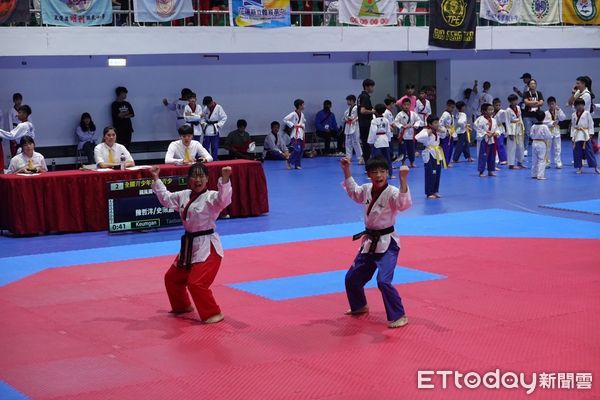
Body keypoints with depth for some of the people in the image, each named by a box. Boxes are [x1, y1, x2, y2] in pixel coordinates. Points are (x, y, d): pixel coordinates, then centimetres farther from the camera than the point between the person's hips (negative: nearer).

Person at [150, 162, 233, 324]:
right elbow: (166, 198, 24)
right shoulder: (183, 196, 7)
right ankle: (182, 306, 43)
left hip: (207, 247, -9)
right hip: (189, 245, 9)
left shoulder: (211, 197, -16)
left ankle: (213, 313, -3)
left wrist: (225, 179, -51)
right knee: (172, 278, 20)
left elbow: (223, 199, -37)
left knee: (196, 283, -19)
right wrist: (156, 179, 24)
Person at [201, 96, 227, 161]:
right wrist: (203, 123, -1)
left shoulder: (218, 108, -10)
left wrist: (218, 125, -12)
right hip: (207, 130, 4)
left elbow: (224, 118, -6)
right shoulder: (206, 108, 3)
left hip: (214, 130, -4)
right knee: (205, 146, 5)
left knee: (215, 147, 2)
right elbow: (203, 117, 17)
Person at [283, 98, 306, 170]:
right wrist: (292, 125, -16)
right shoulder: (293, 114, -13)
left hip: (301, 133, 8)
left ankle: (297, 164, 17)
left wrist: (303, 126, 7)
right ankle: (290, 162, -1)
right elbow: (285, 120, -17)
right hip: (295, 134, -8)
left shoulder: (302, 114, 11)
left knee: (301, 150, 8)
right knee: (297, 149, -16)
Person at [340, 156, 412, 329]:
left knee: (384, 281, -23)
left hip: (387, 243, -7)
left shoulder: (392, 192, -19)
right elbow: (353, 192, 22)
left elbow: (405, 204, -38)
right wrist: (346, 171, 15)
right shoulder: (366, 189, 1)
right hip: (369, 242, 7)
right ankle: (359, 306, 43)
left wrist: (403, 180, -46)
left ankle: (398, 316, -8)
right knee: (352, 278, 17)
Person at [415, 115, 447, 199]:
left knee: (437, 174, 12)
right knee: (430, 175, -7)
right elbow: (418, 138, -30)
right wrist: (427, 133, -26)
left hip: (437, 154, 8)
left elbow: (443, 135, 28)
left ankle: (435, 191, 23)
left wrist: (441, 131, 7)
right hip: (430, 155, -8)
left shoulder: (437, 131, 10)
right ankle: (429, 193, 0)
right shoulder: (425, 131, -15)